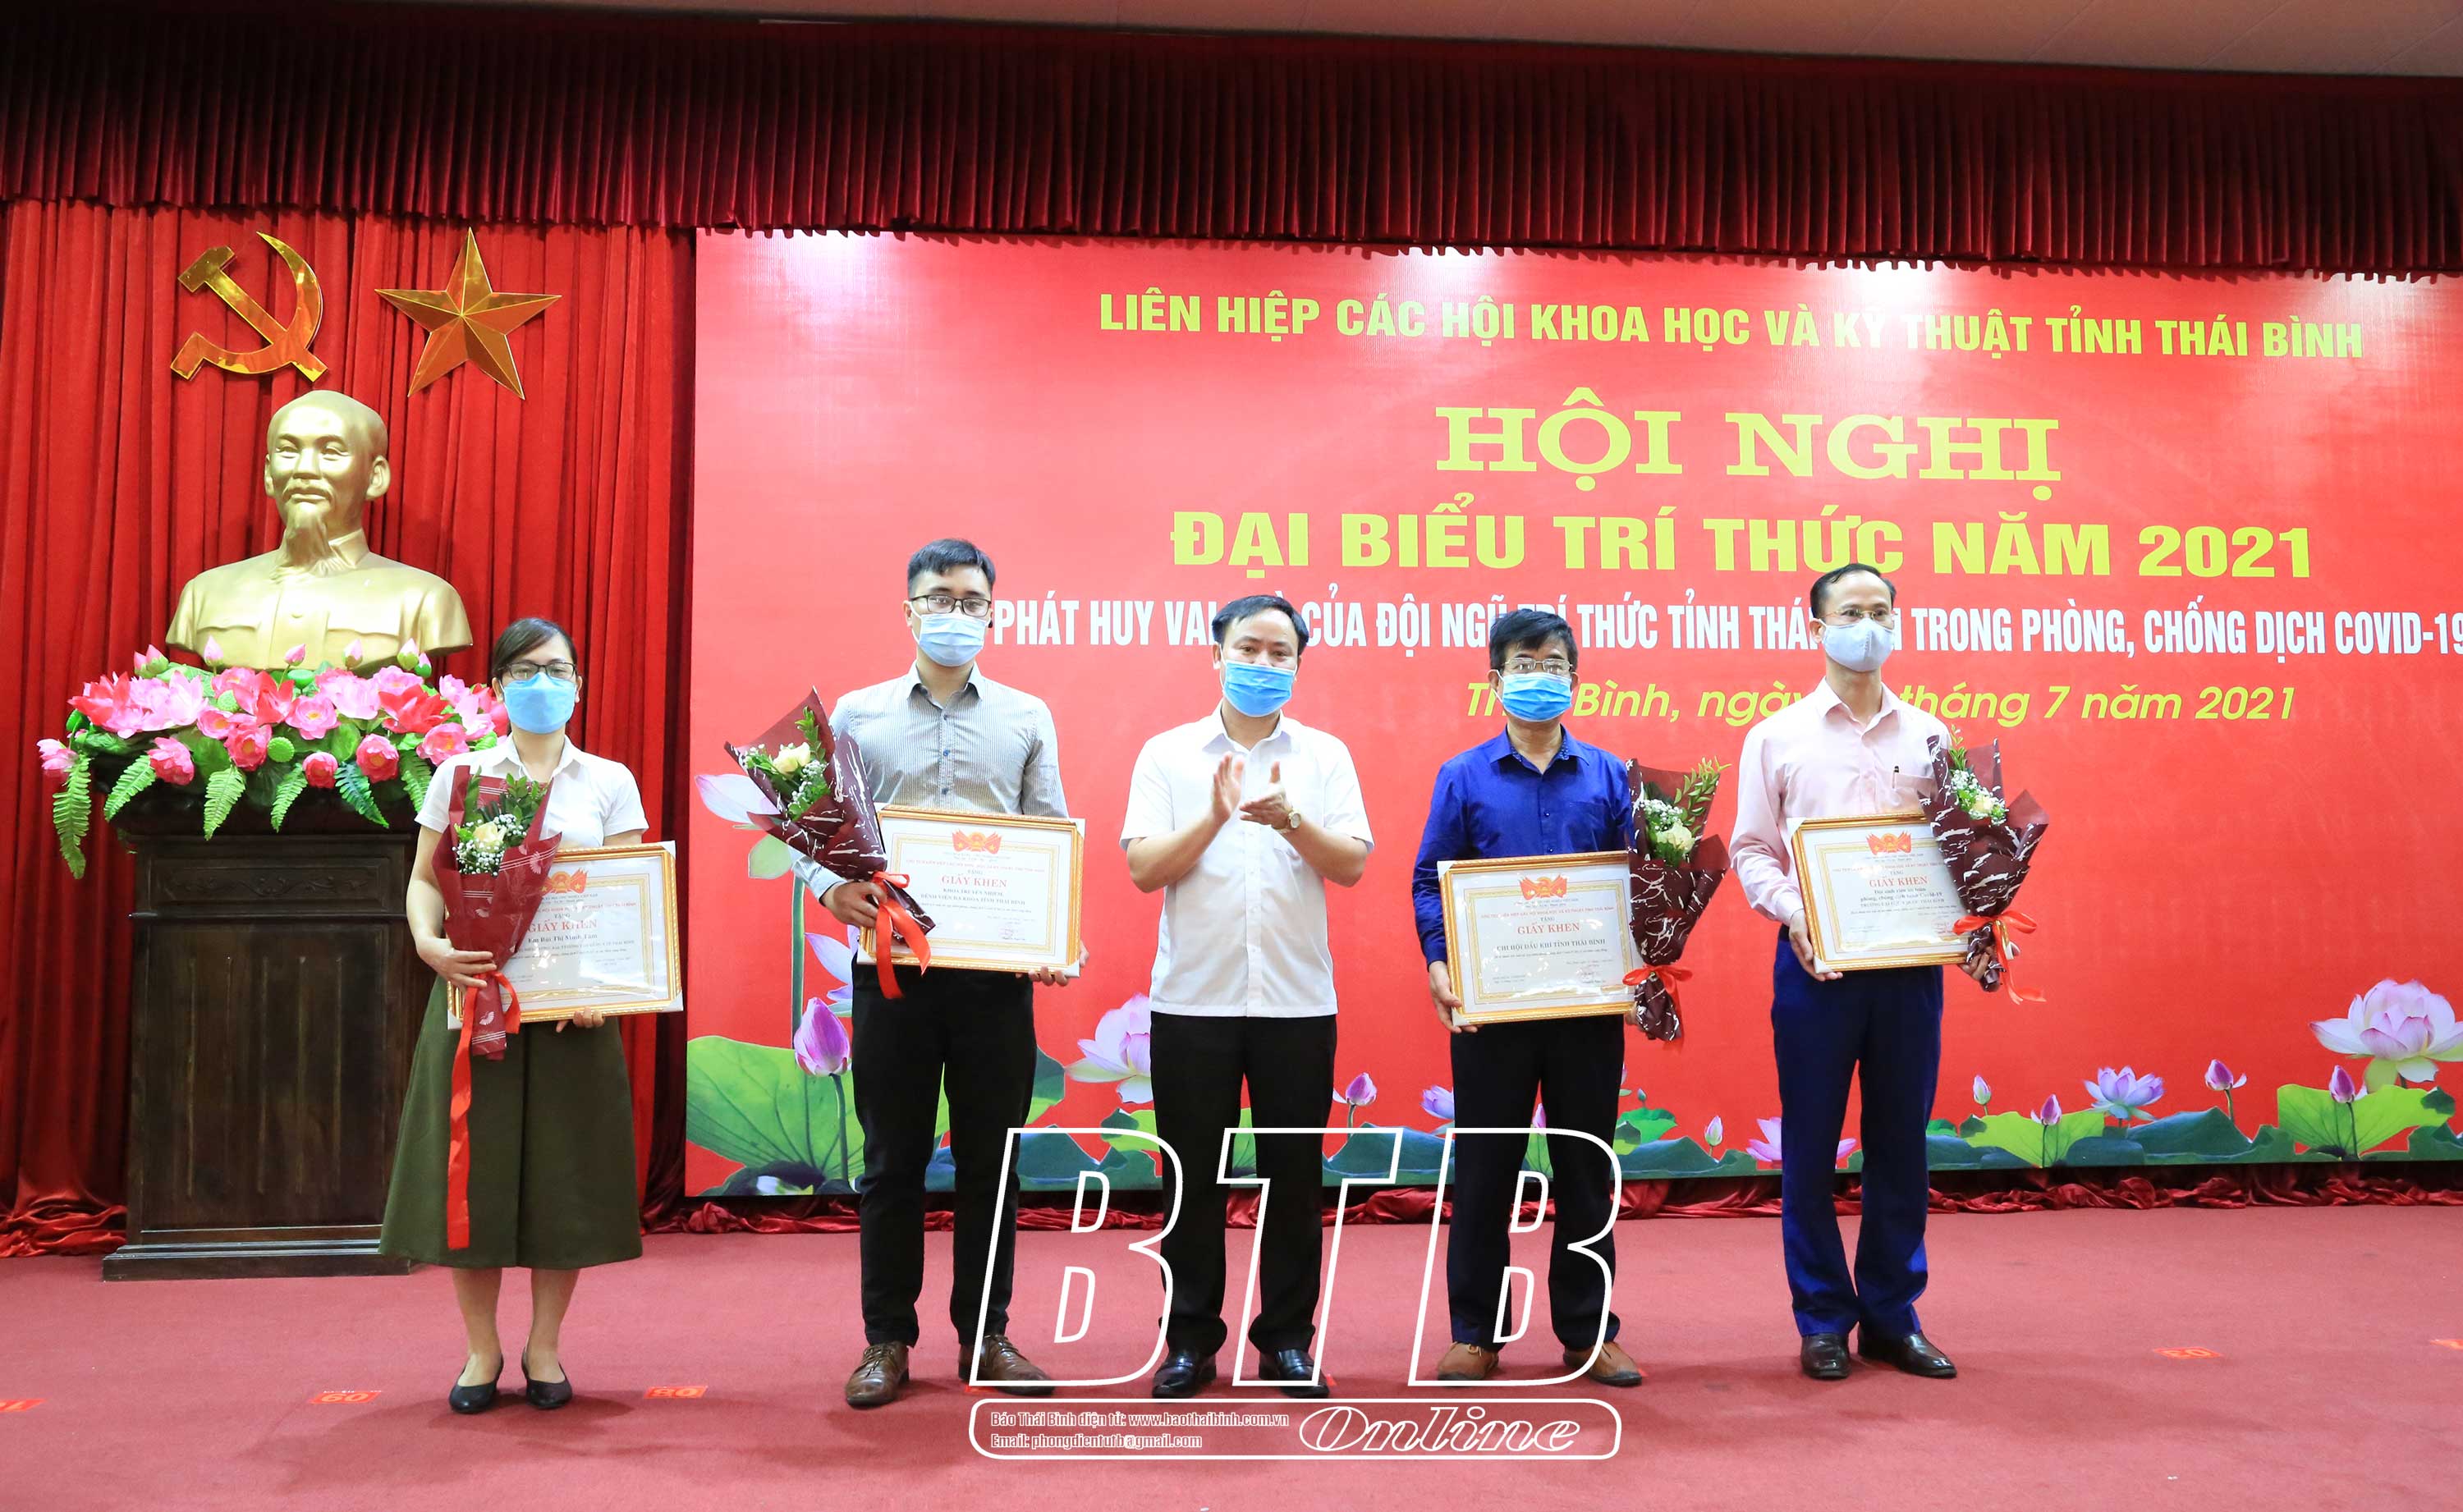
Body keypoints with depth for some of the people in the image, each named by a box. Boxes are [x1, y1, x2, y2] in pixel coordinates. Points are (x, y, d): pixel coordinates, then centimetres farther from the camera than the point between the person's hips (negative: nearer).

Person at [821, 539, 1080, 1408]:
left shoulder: (1026, 718, 9)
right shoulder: (857, 714, 9)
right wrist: (833, 886, -15)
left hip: (997, 968, 1)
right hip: (890, 962, 0)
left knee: (991, 1158, 6)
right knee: (891, 1158, 5)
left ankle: (985, 1337, 18)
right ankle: (887, 1339, 16)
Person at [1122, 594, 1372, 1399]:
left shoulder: (1325, 755, 7)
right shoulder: (1167, 754, 4)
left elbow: (1353, 865, -3)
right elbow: (1144, 869, -4)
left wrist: (1291, 819, -20)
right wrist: (1215, 815, -18)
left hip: (1297, 1000, 1)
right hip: (1193, 999, -1)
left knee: (1295, 1174, 6)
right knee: (1194, 1174, 6)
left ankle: (1287, 1338, 19)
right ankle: (1190, 1339, 18)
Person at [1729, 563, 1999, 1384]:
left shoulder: (1929, 736, 11)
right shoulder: (1776, 737, 5)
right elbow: (1752, 850, 3)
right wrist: (1793, 912, -14)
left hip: (1910, 962, 2)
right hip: (1815, 960, -2)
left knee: (1901, 1143, 7)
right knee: (1810, 1145, 3)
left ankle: (1892, 1316, 19)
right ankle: (1823, 1321, 14)